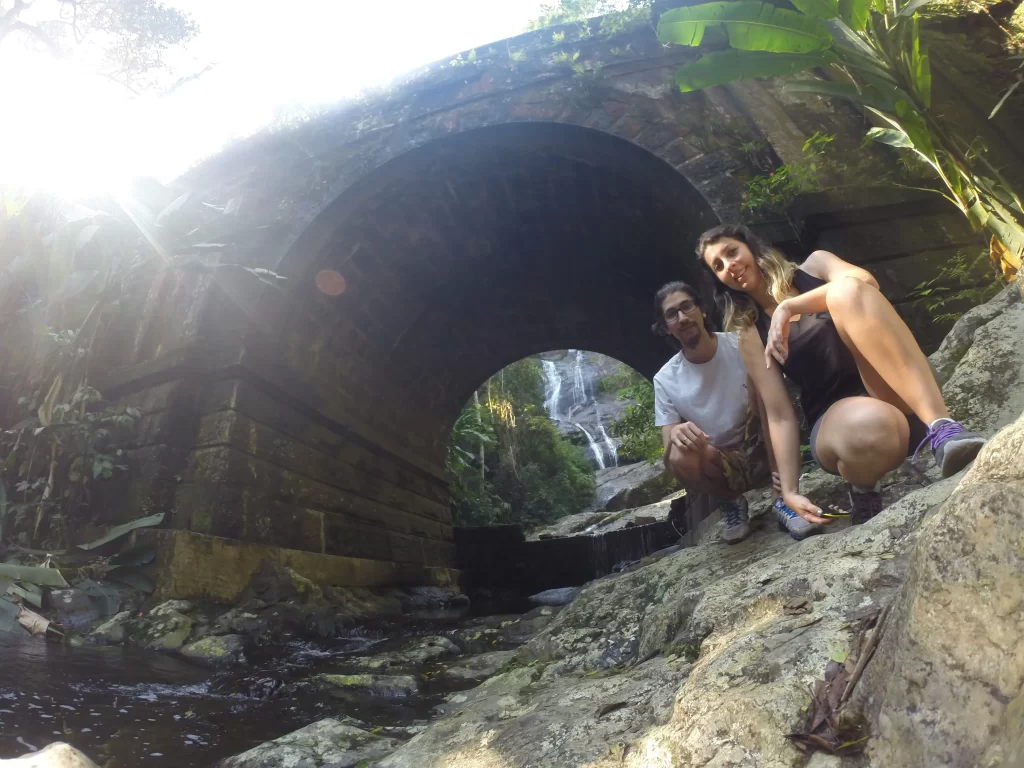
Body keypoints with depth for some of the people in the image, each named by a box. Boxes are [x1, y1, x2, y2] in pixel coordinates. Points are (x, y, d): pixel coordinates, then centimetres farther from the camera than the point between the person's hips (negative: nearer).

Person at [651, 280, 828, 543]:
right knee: (679, 457, -34)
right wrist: (675, 432, -37)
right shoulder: (665, 380, -9)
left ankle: (785, 499, -16)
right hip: (720, 465, 1)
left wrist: (791, 490, -36)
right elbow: (667, 442, -9)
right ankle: (731, 503, 0)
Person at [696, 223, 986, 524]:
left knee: (846, 289, -24)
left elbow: (865, 280, -13)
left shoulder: (815, 265, 10)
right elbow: (777, 412, -1)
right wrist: (789, 490, -9)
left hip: (898, 397, 1)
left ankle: (941, 428, -32)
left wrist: (788, 307, -21)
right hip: (835, 418, 0)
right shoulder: (751, 334, 9)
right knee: (868, 428, -39)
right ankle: (862, 488, -5)